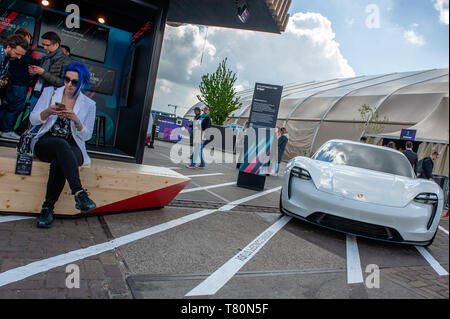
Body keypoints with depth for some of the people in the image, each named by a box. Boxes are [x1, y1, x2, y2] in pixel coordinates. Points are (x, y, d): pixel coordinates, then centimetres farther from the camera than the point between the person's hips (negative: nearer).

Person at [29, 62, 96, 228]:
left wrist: (76, 120, -15)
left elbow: (86, 136, 5)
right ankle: (79, 193, -50)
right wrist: (48, 111, -16)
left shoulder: (89, 104, 8)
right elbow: (33, 119, 5)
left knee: (58, 163, -35)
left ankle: (48, 208, -24)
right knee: (62, 145, -37)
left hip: (72, 148, 0)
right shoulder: (50, 92, 11)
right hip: (45, 144, 0)